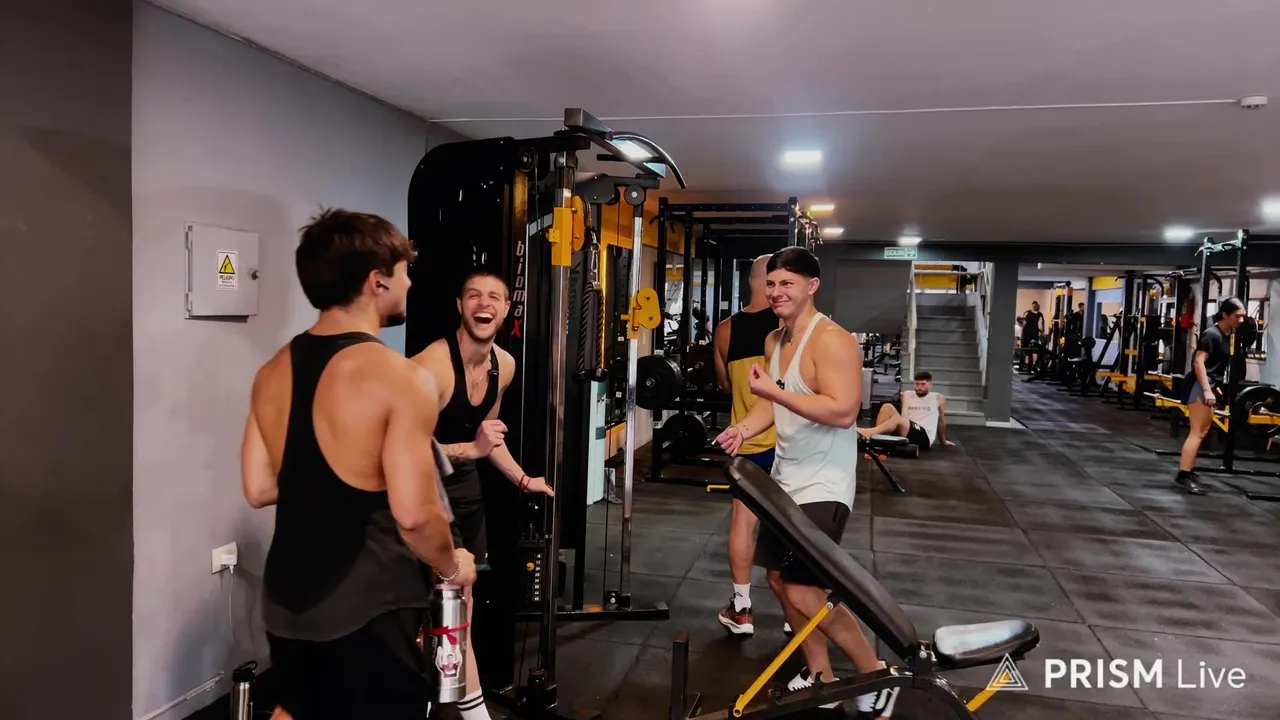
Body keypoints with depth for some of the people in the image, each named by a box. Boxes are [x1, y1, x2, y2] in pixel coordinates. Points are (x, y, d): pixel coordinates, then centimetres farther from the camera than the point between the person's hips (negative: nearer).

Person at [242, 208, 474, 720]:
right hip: (369, 604, -7)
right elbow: (414, 516, -23)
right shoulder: (400, 379, -20)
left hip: (288, 595, 7)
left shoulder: (272, 373, 3)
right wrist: (452, 567, -5)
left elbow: (258, 489, 8)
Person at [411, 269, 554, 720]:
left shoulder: (504, 366, 0)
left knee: (453, 601, 18)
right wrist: (471, 450, -34)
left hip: (465, 481, 8)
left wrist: (523, 480, 16)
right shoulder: (432, 365, -25)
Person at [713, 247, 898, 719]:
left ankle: (877, 677, 10)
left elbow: (843, 412, -28)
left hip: (822, 485, -9)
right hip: (785, 477, 9)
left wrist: (773, 389, -27)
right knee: (780, 579, 14)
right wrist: (744, 429, 0)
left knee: (805, 593, -11)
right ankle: (820, 675, 32)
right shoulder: (775, 339, 9)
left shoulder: (831, 340, -19)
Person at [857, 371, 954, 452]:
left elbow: (942, 421, 21)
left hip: (924, 437, -4)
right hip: (904, 432, 4)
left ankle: (867, 433, -53)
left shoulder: (938, 398, 11)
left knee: (898, 419, -34)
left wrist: (943, 441, 29)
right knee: (887, 407, -19)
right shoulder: (906, 395, 18)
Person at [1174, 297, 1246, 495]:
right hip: (1200, 385, -10)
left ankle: (1188, 471, 20)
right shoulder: (1212, 334, -14)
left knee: (1202, 431, 14)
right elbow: (1199, 362, -21)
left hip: (1209, 384, 10)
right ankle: (1183, 476, -15)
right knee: (1197, 432, -13)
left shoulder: (1226, 335, 14)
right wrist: (1207, 390, -26)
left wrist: (1215, 387, 25)